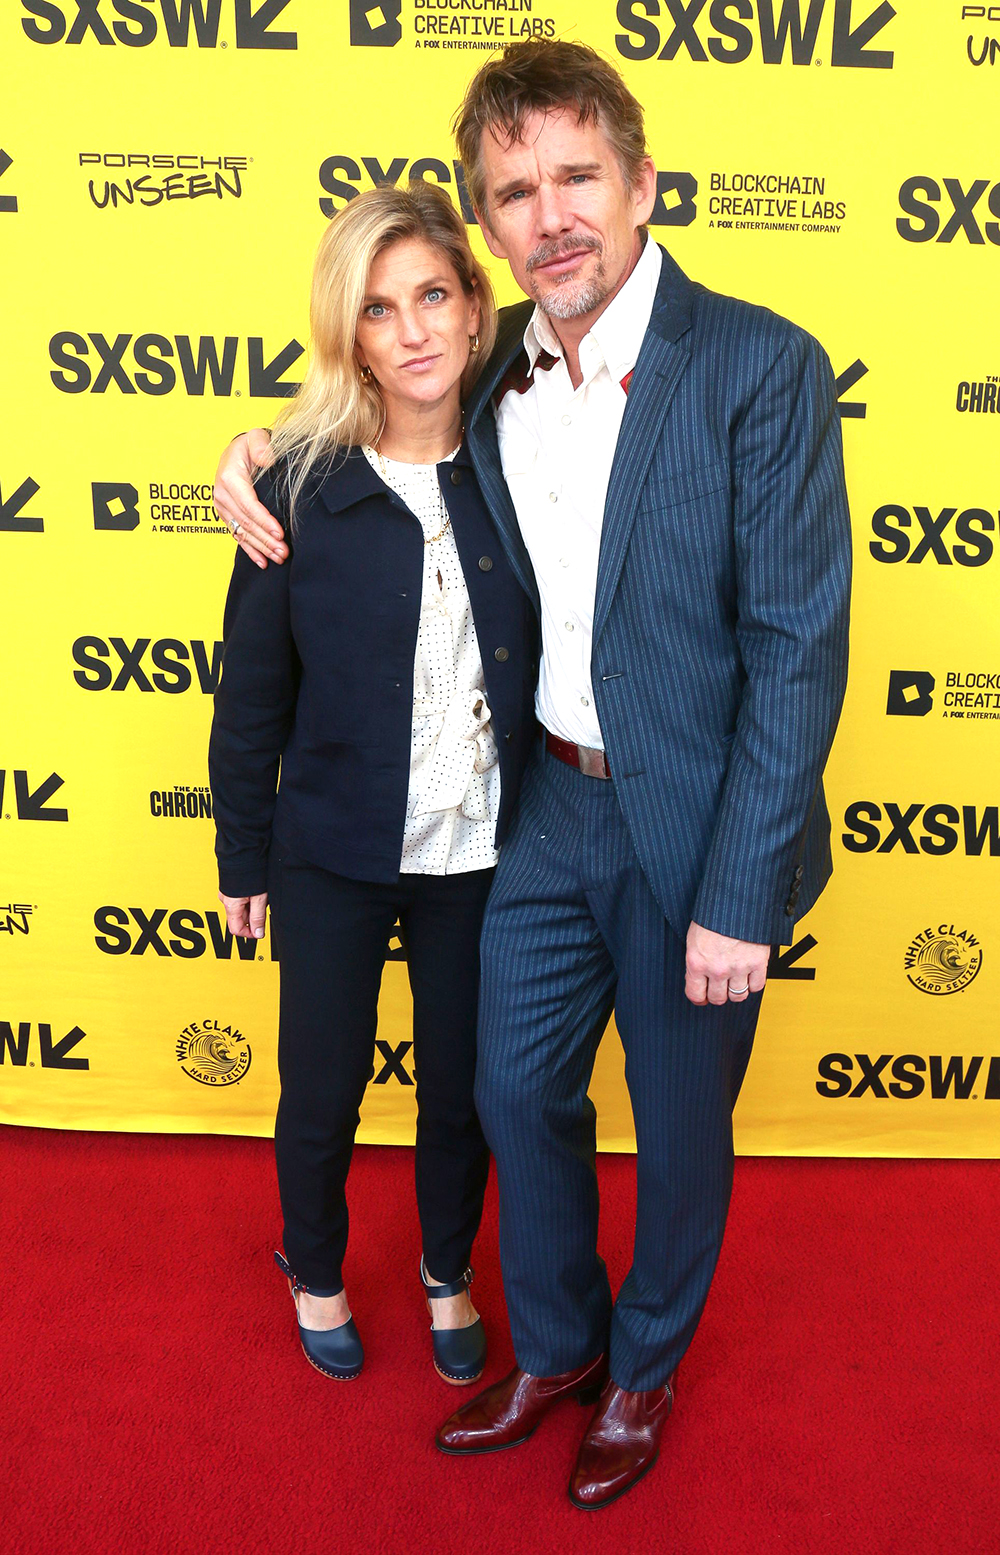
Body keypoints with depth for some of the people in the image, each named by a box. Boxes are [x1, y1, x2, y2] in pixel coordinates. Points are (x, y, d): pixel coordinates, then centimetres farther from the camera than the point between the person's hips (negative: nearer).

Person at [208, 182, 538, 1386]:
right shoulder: (302, 484, -10)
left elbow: (550, 662, 0)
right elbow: (253, 686, -4)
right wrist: (243, 856, 1)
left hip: (479, 849, 2)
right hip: (334, 848, -1)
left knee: (462, 1090, 17)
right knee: (321, 1096, 15)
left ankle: (448, 1276, 47)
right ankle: (316, 1274, 47)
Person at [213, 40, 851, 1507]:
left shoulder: (761, 366, -16)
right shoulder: (497, 372, 1)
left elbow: (799, 648, -17)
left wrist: (737, 896, -18)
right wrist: (262, 446, 1)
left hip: (696, 830, -5)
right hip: (551, 807, 5)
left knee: (679, 1128, 15)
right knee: (518, 1088, 18)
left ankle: (646, 1371, 44)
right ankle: (556, 1347, 46)